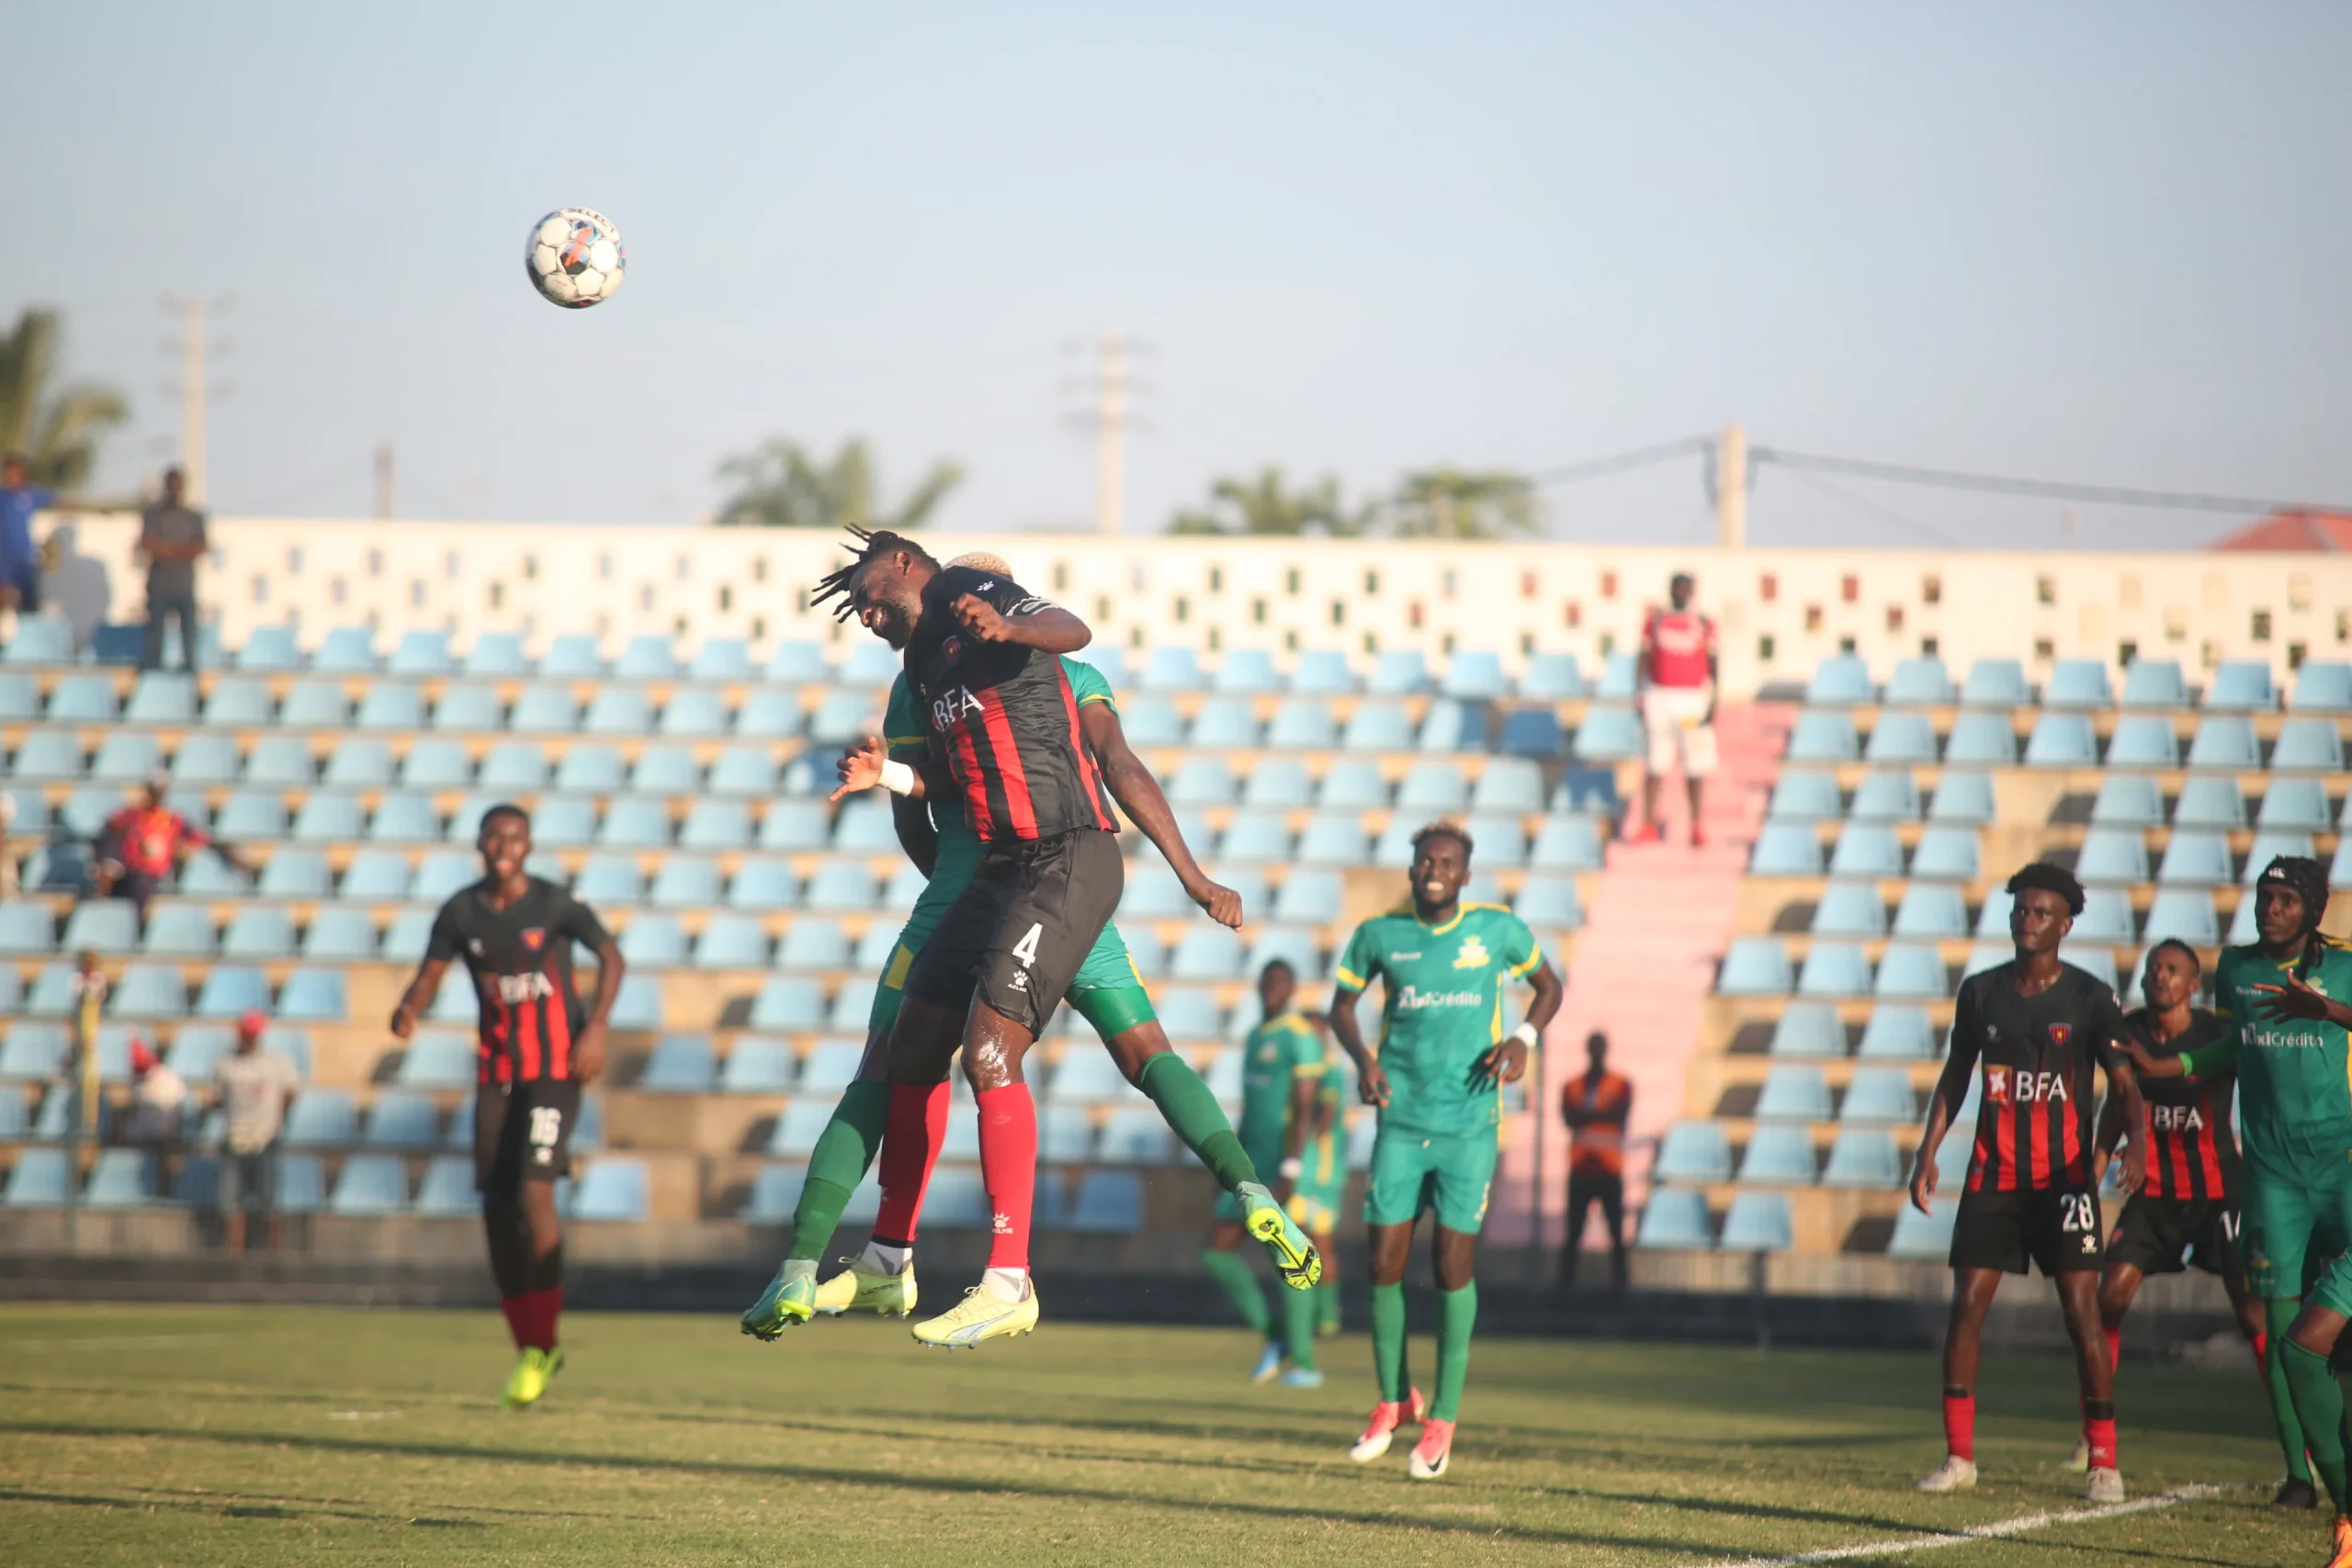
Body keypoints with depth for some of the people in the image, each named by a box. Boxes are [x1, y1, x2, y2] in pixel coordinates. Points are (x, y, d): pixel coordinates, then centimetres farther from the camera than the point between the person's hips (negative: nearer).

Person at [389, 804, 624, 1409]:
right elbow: (430, 974, 3)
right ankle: (528, 1346, 17)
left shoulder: (555, 906, -7)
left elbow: (611, 956, 4)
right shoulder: (462, 912, 2)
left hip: (556, 1069, -4)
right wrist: (409, 1010, -20)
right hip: (497, 1071, 4)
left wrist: (596, 1026, -8)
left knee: (534, 1195, -16)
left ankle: (541, 1347, -7)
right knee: (498, 1211, 3)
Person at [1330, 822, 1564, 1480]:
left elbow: (1548, 986, 14)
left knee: (1453, 1259, -7)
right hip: (1401, 1122, 1)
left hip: (1470, 1123, -1)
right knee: (1385, 1259, -2)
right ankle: (1392, 1397, 20)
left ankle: (1444, 1418, 4)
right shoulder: (1379, 934, 1)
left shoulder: (1499, 929, -1)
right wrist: (1362, 1057, -5)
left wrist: (1523, 1038, -6)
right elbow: (1343, 1004, 15)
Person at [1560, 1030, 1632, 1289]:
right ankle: (1565, 1285, -3)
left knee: (1617, 1234, -4)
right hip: (1580, 1169, 1)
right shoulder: (1571, 1087, 12)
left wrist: (1586, 1115, -6)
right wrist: (1602, 1115, -9)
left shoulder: (1621, 1085, 7)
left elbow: (1621, 1115, -8)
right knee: (1573, 1233, -2)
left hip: (1610, 1169, -1)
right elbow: (1569, 1117, -4)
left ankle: (1619, 1287, -4)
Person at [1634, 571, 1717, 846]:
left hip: (1694, 699, -1)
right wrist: (1641, 697, 0)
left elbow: (1712, 667, 3)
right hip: (1659, 698, 1)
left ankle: (1696, 826, 7)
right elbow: (1644, 661, 8)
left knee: (1695, 766, 1)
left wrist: (1713, 704, -5)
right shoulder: (1655, 621, 7)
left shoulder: (1704, 625, 4)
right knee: (1654, 764, -1)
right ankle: (1649, 824, 1)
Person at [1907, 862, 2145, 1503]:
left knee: (2082, 1311, -9)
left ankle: (2103, 1461, -3)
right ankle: (1958, 1455, 5)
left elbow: (2125, 1084, -6)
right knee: (1967, 1304, -3)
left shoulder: (2091, 999, -4)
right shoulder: (1981, 992, 6)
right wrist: (1928, 1153, 6)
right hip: (1993, 1173, 3)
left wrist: (2135, 1141, -26)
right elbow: (1955, 1077, 15)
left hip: (2064, 1176, -3)